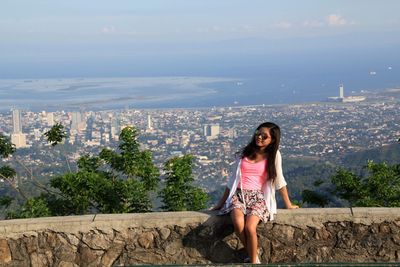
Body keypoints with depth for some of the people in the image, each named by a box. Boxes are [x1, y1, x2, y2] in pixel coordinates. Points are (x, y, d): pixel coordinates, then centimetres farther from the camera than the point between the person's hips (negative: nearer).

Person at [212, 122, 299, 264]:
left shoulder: (274, 155, 2)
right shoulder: (244, 152, 10)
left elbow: (279, 180, 8)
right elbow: (233, 178, 15)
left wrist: (288, 204, 10)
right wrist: (221, 202, 16)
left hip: (258, 196, -2)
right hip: (239, 194, 2)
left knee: (250, 227, -31)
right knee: (238, 224, -30)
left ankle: (253, 261, -10)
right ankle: (254, 256, -9)